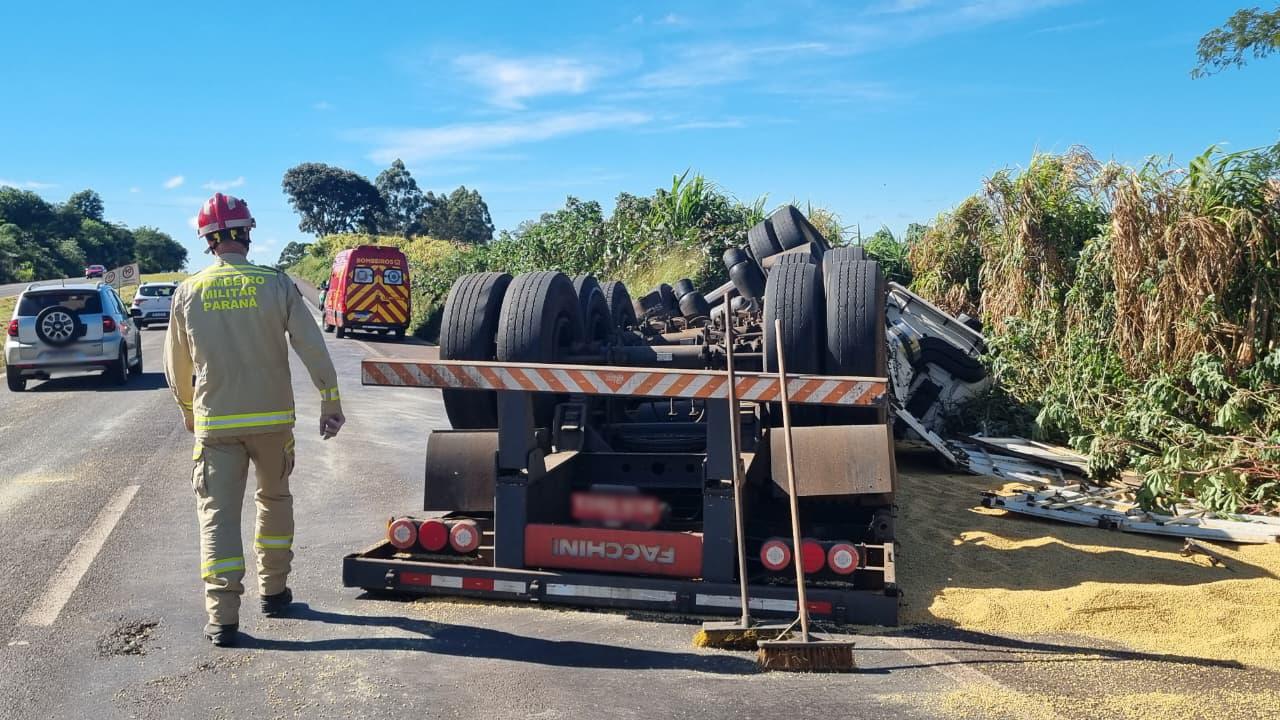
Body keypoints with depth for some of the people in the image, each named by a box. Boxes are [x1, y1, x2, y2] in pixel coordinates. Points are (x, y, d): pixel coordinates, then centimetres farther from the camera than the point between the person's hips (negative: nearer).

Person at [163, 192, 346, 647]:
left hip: (215, 423, 0)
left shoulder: (189, 292, -2)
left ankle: (222, 617, -1)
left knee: (218, 513, 4)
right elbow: (313, 349, -8)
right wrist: (330, 402, 1)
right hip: (272, 418, 0)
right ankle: (274, 592, 27)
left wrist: (188, 410, 23)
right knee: (274, 499, 19)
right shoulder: (276, 285, -7)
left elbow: (176, 365, 8)